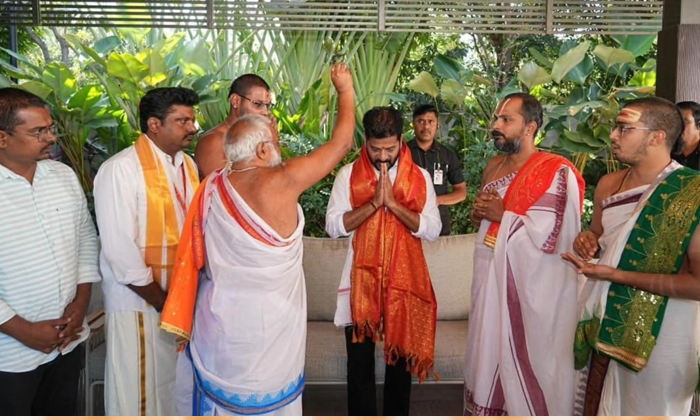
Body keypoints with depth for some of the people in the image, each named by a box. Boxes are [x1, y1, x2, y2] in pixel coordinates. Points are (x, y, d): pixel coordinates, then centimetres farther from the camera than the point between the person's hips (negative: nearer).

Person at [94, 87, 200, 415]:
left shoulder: (187, 164, 6)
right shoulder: (121, 170, -15)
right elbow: (120, 252, -18)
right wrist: (161, 300, -11)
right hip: (141, 302, -6)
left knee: (177, 388, 19)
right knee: (139, 394, 9)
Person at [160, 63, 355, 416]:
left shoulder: (210, 188, -5)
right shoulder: (282, 181, -19)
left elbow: (193, 259, 3)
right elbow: (341, 143, -10)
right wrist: (346, 89, 4)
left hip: (219, 322, 5)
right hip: (268, 323, -4)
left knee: (218, 398, 21)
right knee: (269, 403, 16)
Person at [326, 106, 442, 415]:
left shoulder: (419, 177, 0)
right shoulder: (348, 175, -2)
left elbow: (432, 230, -8)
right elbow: (333, 226, -10)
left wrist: (393, 203, -18)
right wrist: (374, 203, -19)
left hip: (404, 279, 1)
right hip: (361, 279, -1)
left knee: (401, 358, 16)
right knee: (360, 363, 8)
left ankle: (397, 416, 34)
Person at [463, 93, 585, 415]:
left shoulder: (556, 173, -15)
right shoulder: (493, 167, 9)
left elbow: (552, 237, -24)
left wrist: (503, 214, -15)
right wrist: (477, 213, -3)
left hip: (534, 292, -7)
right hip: (492, 281, 7)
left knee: (530, 367, 6)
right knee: (490, 358, 18)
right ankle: (488, 408, 35)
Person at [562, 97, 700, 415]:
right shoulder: (608, 184, 1)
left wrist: (615, 275, -24)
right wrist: (587, 241, -7)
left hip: (656, 333, -6)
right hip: (601, 320, 6)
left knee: (642, 409, 15)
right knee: (593, 405, 22)